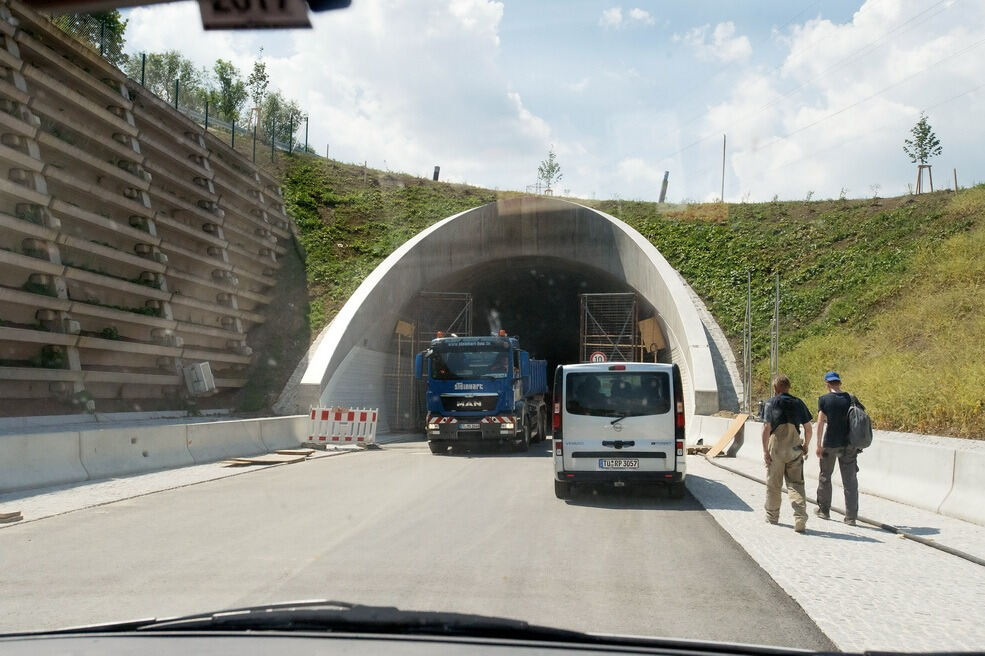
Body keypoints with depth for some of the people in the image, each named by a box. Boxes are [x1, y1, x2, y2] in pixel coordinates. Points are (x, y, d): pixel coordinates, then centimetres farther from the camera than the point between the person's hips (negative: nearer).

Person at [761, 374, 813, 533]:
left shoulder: (771, 403, -2)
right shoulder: (798, 403, 7)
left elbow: (766, 427, -9)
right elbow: (808, 428, 6)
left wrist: (765, 450, -6)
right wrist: (806, 446, 20)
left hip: (776, 448, -2)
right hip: (795, 448, 2)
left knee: (773, 484, 12)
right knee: (796, 484, 3)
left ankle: (772, 517, 26)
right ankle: (800, 519, -12)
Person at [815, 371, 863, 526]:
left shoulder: (824, 400, -9)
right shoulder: (850, 399, 0)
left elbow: (820, 423, -12)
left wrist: (819, 445, -6)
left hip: (830, 444, -2)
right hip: (848, 444, 2)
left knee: (825, 477, 16)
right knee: (850, 481, 6)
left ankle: (824, 510, 26)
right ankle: (851, 517, 5)